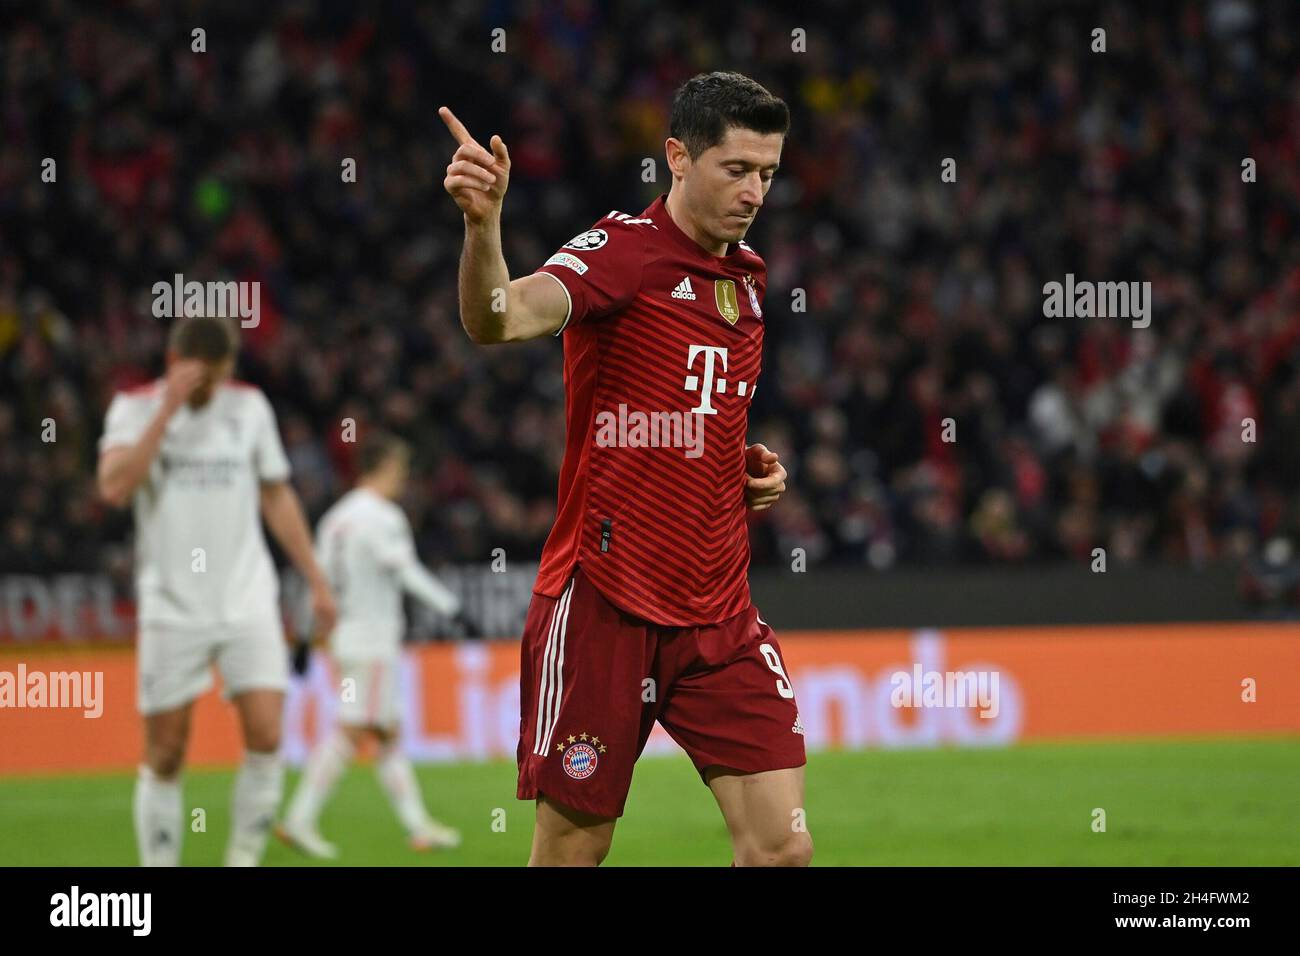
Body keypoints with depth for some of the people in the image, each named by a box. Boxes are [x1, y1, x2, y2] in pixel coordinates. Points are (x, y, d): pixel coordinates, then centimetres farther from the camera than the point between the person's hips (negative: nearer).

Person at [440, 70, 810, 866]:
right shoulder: (623, 250, -10)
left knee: (782, 847, -4)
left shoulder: (749, 276, 12)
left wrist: (756, 470, 8)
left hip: (719, 614, 6)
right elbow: (500, 319, -31)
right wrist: (482, 225, -51)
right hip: (605, 603, -6)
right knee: (572, 851, 0)